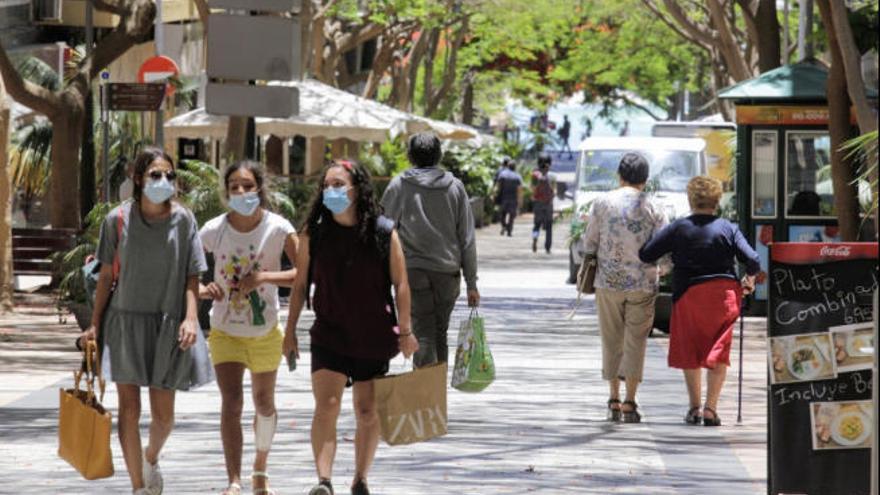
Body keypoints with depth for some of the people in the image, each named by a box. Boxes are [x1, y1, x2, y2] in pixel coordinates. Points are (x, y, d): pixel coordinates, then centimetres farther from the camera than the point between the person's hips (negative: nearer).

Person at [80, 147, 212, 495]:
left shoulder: (183, 220, -1)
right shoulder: (118, 219, -1)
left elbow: (192, 277, 1)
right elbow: (106, 275, 5)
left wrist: (191, 318, -12)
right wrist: (95, 325, 4)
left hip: (166, 324, 0)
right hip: (125, 320, 0)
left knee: (163, 413, 5)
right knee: (129, 408, -4)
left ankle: (151, 458, 38)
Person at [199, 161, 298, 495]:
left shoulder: (278, 229, -12)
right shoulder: (213, 231, -10)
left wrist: (265, 277, -31)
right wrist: (203, 290, -23)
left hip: (265, 332, 1)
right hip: (225, 331, -1)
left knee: (264, 404, 16)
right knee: (231, 401, -17)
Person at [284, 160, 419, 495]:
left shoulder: (383, 233, -6)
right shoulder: (313, 234, -2)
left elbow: (400, 284, -1)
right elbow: (301, 284, 6)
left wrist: (405, 330, -3)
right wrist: (290, 331, 6)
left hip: (374, 338, 0)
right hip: (328, 337, 0)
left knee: (368, 412, 9)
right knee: (326, 406, -16)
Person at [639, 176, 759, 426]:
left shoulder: (678, 228, -1)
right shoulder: (728, 229, 0)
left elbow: (646, 254, -5)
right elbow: (752, 260, -6)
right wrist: (749, 279, 13)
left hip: (688, 294, 0)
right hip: (723, 292, 0)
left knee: (689, 352, 14)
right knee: (718, 353, 4)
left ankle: (694, 407, 14)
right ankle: (710, 408, -6)